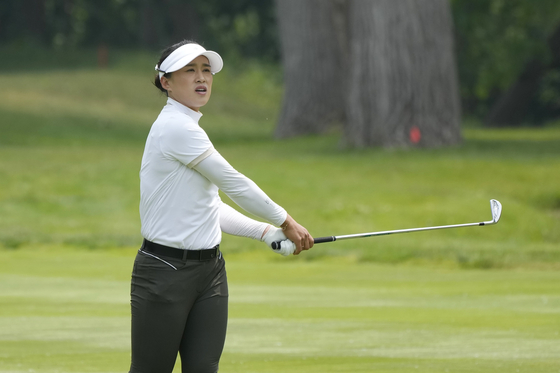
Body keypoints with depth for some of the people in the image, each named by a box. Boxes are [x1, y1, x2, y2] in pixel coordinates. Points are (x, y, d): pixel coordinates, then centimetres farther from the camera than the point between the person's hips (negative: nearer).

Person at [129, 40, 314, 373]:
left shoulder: (189, 130, 15)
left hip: (210, 270, 9)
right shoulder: (175, 127, -15)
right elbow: (234, 183, -13)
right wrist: (286, 222, -3)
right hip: (165, 271, -9)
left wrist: (266, 231, 5)